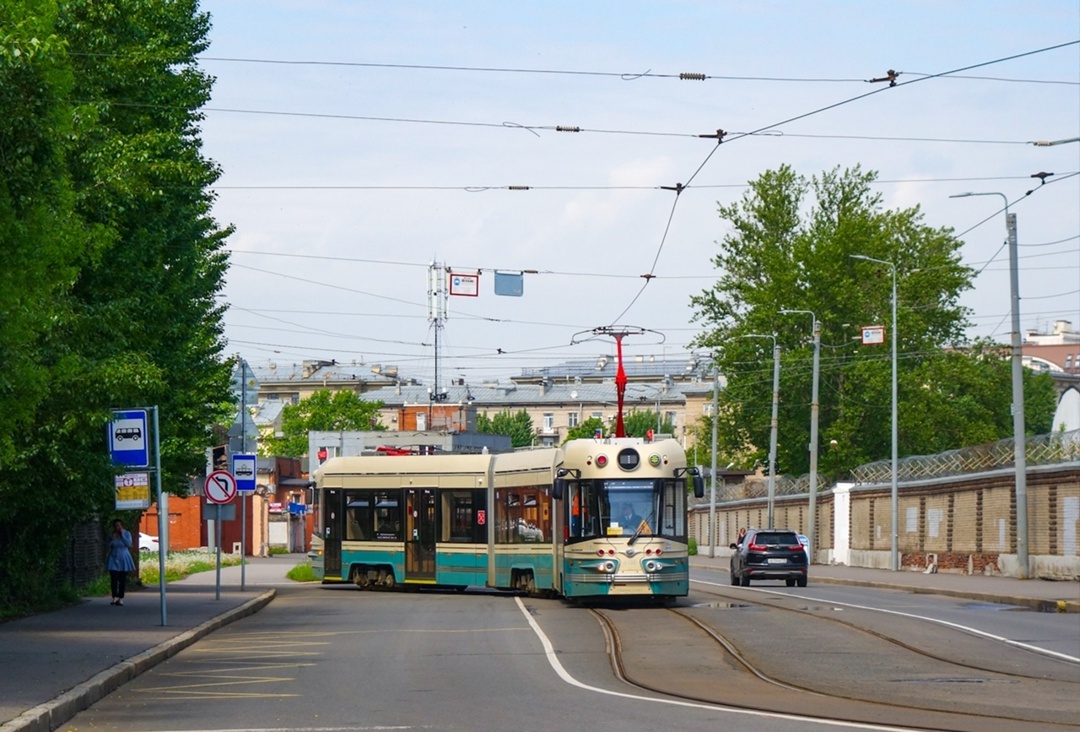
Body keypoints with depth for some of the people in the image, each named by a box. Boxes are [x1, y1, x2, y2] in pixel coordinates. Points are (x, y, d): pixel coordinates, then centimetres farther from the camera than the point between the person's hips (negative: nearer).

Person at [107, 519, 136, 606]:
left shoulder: (127, 533, -1)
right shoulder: (112, 535, 4)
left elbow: (129, 544, -14)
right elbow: (109, 546, 2)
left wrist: (122, 535, -15)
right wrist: (113, 538, -11)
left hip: (123, 558, -1)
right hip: (114, 558, 1)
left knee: (122, 579, 1)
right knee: (114, 578, -9)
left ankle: (121, 598, 5)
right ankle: (115, 597, -6)